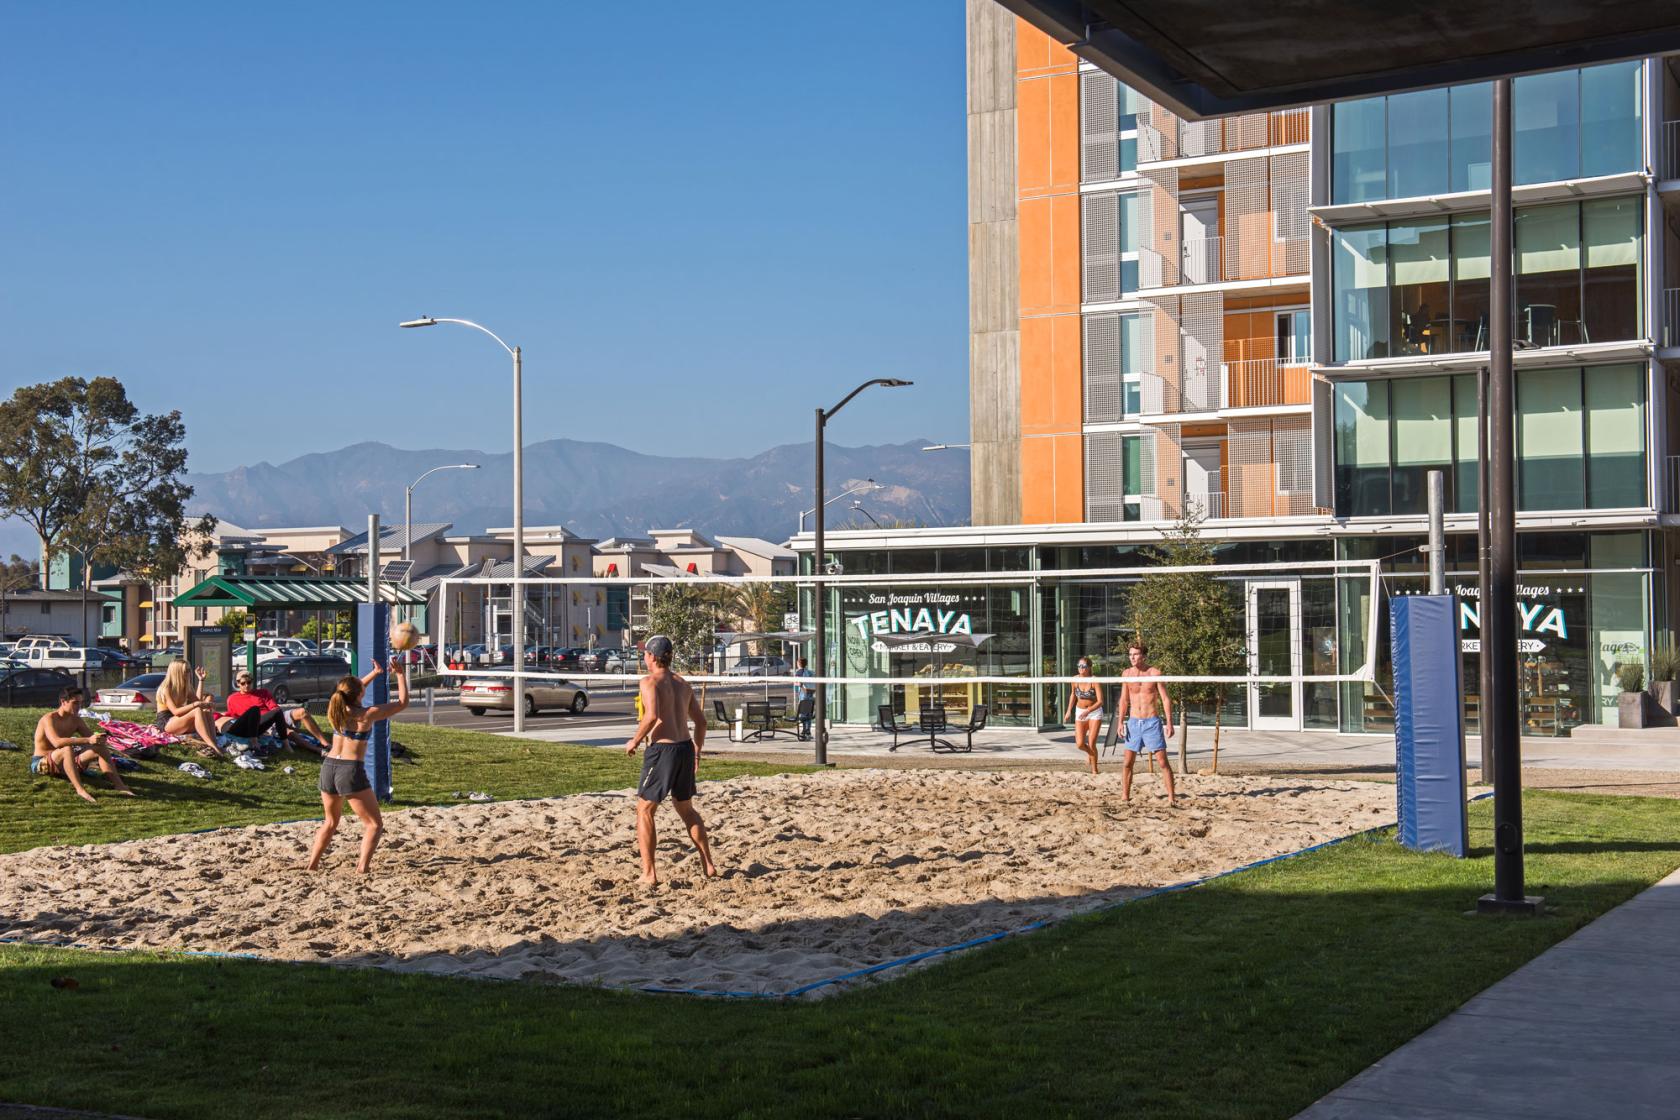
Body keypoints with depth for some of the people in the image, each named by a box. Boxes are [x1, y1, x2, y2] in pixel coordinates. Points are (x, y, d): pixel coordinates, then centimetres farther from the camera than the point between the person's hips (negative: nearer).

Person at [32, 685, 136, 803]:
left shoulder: (76, 720, 4)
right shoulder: (49, 719, -20)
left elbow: (92, 736, 4)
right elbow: (57, 742, -37)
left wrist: (99, 738, -23)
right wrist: (88, 740, -44)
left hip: (64, 763, 7)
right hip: (41, 763, -7)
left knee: (101, 748, -8)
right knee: (67, 749, -39)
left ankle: (118, 784, -18)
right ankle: (80, 789, -49)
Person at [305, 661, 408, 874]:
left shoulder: (336, 709, 6)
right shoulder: (367, 715, -9)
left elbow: (353, 691, 30)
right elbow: (402, 703, -1)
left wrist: (374, 672, 34)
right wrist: (400, 675, 9)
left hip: (329, 766, 6)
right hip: (351, 770, -6)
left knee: (330, 822, 25)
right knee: (374, 824, 4)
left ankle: (312, 864, 22)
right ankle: (362, 868, -10)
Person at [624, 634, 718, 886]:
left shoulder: (650, 682, -8)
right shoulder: (682, 684, 14)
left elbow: (652, 716, -23)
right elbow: (701, 721, 17)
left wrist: (634, 741, -10)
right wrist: (697, 752, 27)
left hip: (662, 750, -7)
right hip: (686, 747, 7)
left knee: (644, 810, 3)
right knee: (686, 808, 23)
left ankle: (648, 874, -2)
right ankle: (708, 864, 24)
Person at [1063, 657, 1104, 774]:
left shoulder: (1095, 681, -19)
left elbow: (1100, 701, -23)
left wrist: (1088, 711, -37)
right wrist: (1069, 710, 9)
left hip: (1095, 712, -3)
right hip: (1080, 712, 3)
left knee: (1091, 744, -9)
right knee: (1079, 744, -6)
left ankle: (1094, 770, 9)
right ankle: (1089, 752, 30)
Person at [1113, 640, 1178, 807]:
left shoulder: (1155, 673, -5)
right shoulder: (1126, 674, 4)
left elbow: (1166, 699, -4)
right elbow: (1124, 700, 11)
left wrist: (1169, 723, -10)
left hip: (1152, 722, -3)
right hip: (1133, 722, 3)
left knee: (1162, 761, -6)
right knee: (1128, 762, 4)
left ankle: (1172, 797, -3)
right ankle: (1124, 797, 11)